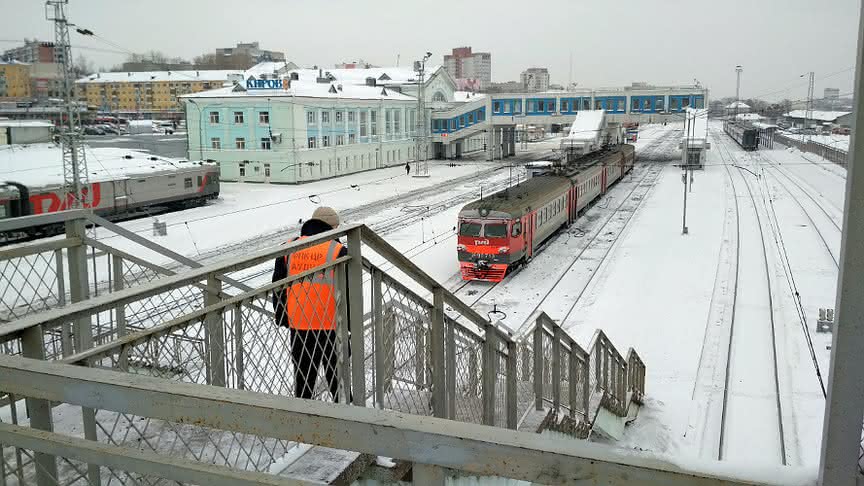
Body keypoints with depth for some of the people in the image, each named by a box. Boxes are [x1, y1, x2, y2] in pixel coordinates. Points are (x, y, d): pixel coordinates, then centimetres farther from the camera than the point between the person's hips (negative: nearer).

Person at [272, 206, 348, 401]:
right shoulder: (338, 251, -6)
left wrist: (282, 318, 18)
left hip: (297, 325, 3)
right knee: (336, 374, 10)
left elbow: (278, 288, 10)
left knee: (303, 374, 14)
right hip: (330, 324, -3)